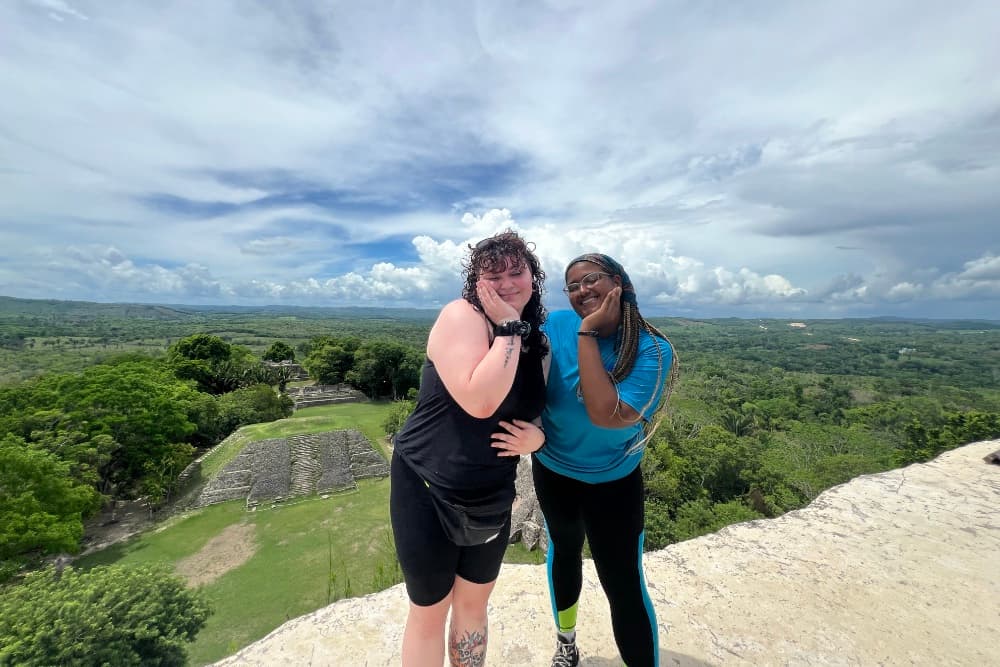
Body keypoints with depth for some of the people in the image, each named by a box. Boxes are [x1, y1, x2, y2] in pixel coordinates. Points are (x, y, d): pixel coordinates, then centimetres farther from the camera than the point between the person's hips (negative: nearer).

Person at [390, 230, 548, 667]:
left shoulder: (533, 340, 1)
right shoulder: (461, 316, -19)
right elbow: (480, 401, -33)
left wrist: (537, 436, -9)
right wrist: (509, 328, -26)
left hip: (492, 500, 6)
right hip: (428, 493, -5)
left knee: (473, 605, 25)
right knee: (430, 611, 17)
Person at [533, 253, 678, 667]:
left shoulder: (652, 350, -25)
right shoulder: (556, 325, -18)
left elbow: (605, 414, -37)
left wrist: (587, 333, -35)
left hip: (613, 482, -3)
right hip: (552, 471, 3)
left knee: (624, 584, 1)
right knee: (564, 550, 25)